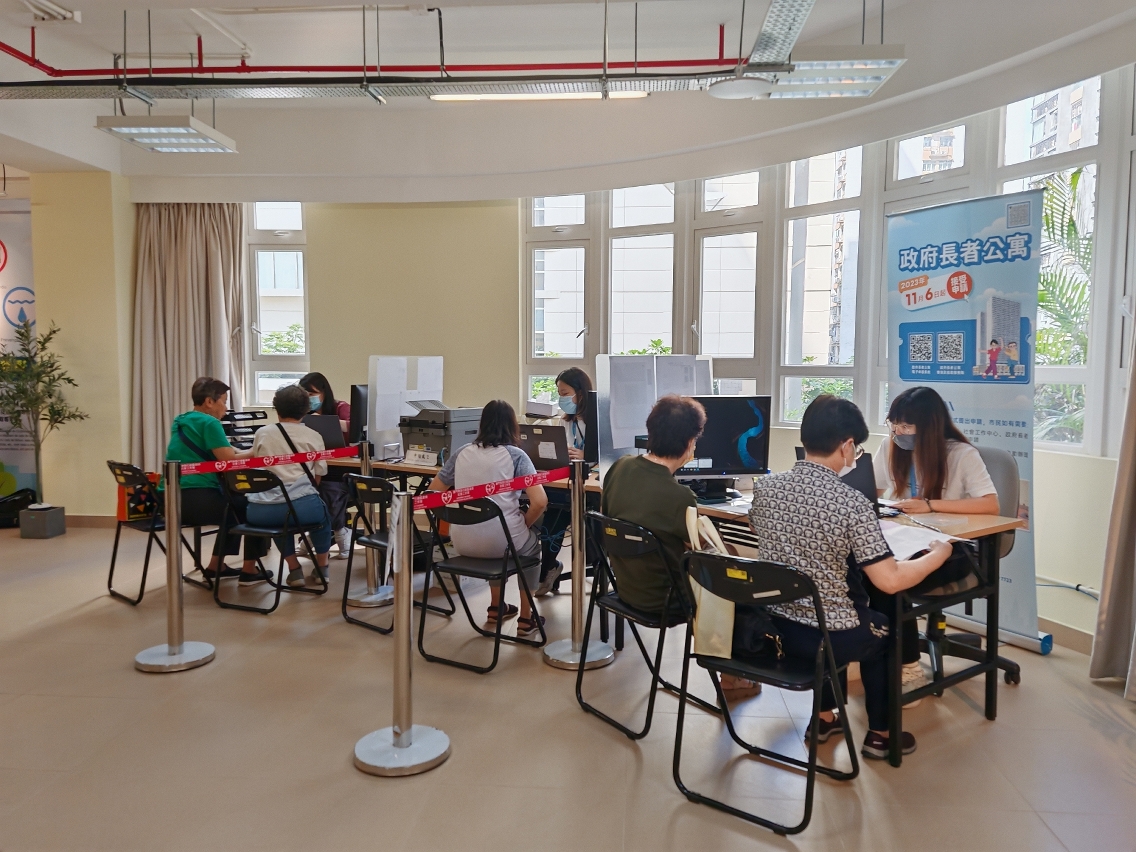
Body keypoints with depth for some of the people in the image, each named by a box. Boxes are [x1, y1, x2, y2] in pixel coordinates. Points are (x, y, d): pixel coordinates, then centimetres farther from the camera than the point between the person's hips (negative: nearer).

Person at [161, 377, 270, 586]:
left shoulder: (179, 421, 17)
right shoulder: (209, 423, -10)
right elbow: (230, 461, -15)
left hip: (169, 499, 9)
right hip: (194, 499, -9)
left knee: (234, 503, 28)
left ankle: (215, 566, 30)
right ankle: (249, 570, 12)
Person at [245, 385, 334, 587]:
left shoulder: (261, 434, 17)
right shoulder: (314, 437, 11)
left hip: (261, 510, 2)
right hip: (300, 506, -2)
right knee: (322, 512, 34)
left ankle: (294, 570, 34)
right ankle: (321, 568, 39)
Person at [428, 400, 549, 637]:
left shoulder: (462, 453, 8)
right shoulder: (516, 455, -5)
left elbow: (434, 492, 16)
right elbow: (540, 501, -14)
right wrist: (523, 526, 3)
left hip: (463, 542, 4)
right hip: (499, 541, -4)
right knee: (531, 542, 30)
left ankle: (496, 606, 44)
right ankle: (526, 618, 30)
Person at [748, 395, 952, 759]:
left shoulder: (765, 487, -6)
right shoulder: (851, 503, -22)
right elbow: (890, 581, -20)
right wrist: (939, 553, -3)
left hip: (773, 626, 5)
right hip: (826, 637, -4)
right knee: (884, 627, 28)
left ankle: (824, 718, 43)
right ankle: (879, 733, 37)